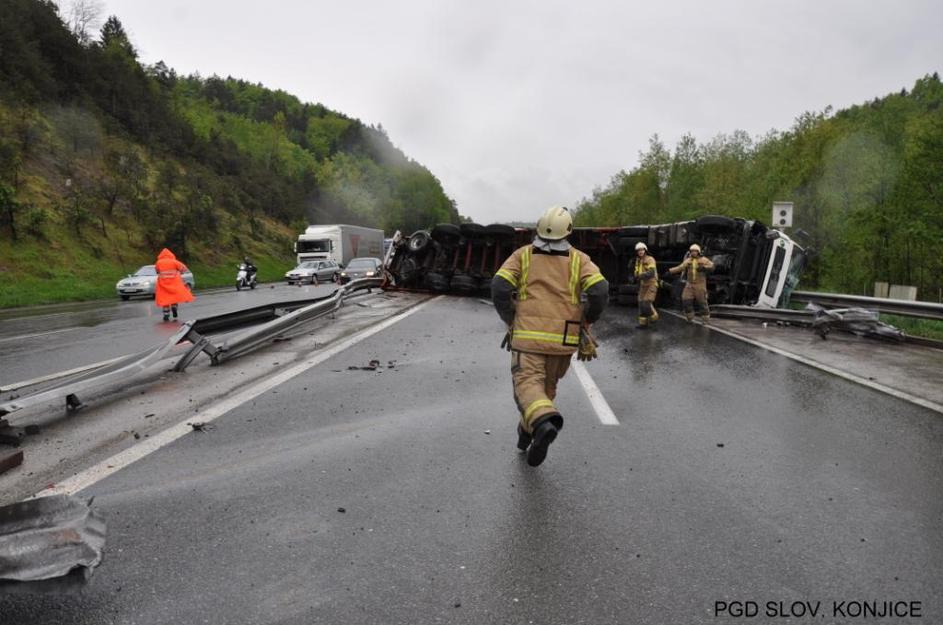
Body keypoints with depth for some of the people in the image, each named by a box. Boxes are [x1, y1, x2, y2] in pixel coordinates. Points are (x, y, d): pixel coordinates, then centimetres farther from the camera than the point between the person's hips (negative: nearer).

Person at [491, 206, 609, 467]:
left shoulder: (522, 255, 4)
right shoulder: (579, 259, 4)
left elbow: (499, 287, -8)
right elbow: (600, 291, -10)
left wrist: (510, 320, 5)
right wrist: (585, 321, 6)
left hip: (528, 334, -2)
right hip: (563, 338, 2)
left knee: (528, 385, -9)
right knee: (547, 386, 20)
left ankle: (544, 424, -38)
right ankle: (527, 435, 29)